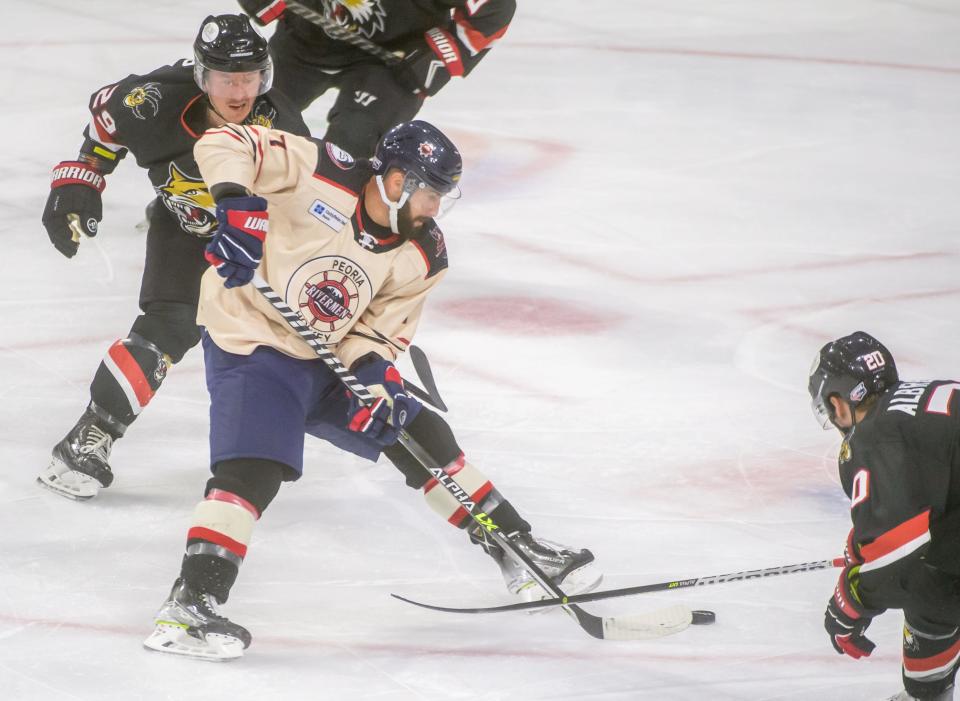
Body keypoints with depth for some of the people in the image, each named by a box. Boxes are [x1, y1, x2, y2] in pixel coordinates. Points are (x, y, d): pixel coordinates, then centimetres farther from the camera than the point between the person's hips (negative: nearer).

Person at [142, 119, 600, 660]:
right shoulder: (318, 175, -23)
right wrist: (238, 205, -40)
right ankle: (190, 605, -29)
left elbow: (380, 328, 0)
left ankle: (518, 550, 24)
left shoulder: (423, 257, -5)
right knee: (253, 470, -26)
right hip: (249, 345, -7)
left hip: (327, 356, 7)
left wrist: (374, 371, -21)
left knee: (423, 437, 11)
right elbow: (224, 144, -24)